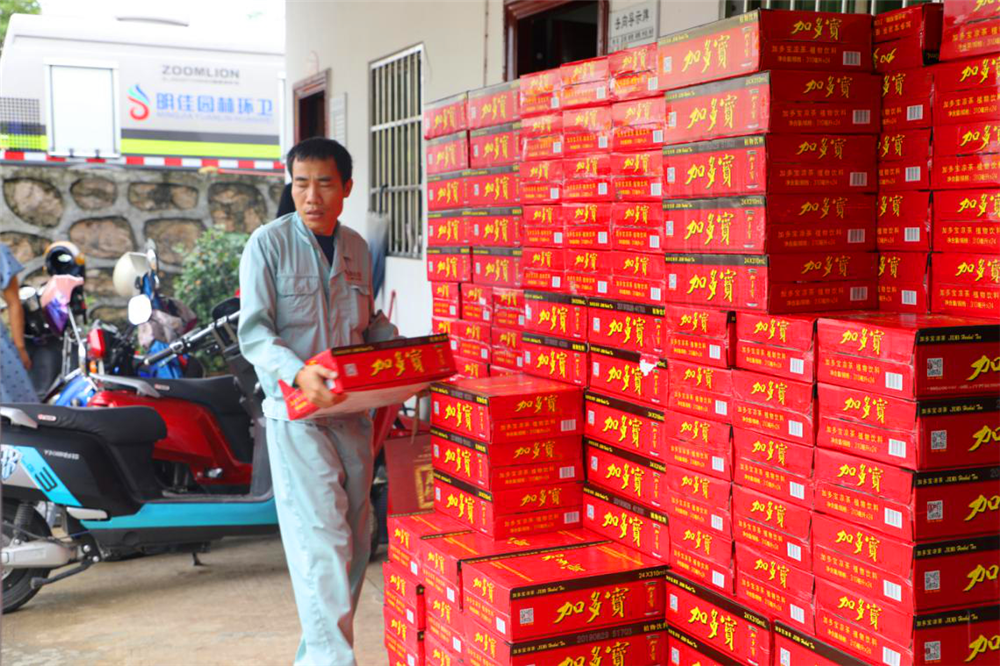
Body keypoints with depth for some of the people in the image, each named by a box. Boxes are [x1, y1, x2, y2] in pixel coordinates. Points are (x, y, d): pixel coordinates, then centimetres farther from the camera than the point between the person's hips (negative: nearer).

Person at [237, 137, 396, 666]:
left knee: (355, 538, 11)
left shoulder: (357, 248, 11)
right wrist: (298, 373, -29)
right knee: (322, 538, -12)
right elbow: (252, 332, -12)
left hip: (352, 409, 6)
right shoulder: (269, 244, -6)